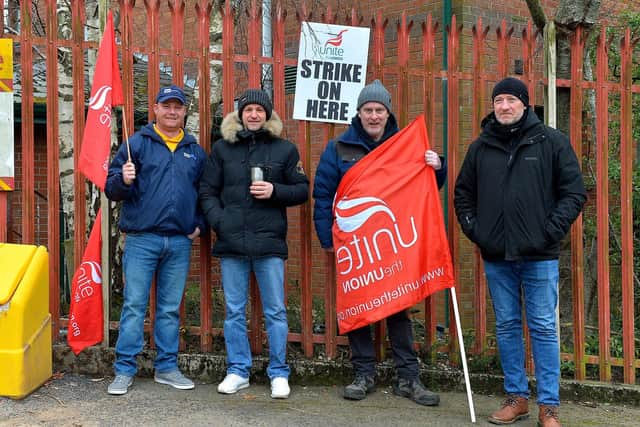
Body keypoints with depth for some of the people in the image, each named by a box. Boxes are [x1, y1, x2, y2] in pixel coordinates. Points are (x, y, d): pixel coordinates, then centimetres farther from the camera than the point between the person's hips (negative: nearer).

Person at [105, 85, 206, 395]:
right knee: (134, 306, -1)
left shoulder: (195, 152, 13)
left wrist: (200, 224, 8)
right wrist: (123, 180, -22)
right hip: (142, 239, -3)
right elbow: (111, 189, -1)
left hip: (180, 242, 3)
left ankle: (167, 367, 20)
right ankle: (124, 370, 7)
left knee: (170, 308, 10)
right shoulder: (138, 143, 2)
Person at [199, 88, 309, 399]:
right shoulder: (222, 148, 8)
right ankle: (238, 371, 21)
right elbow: (207, 191, 9)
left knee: (275, 311, 3)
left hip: (269, 243, -1)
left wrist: (275, 191, -11)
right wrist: (218, 221, -6)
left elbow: (302, 190, 7)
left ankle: (279, 373, 15)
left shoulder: (284, 149, 5)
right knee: (234, 311, 9)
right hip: (231, 243, 2)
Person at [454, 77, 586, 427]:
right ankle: (516, 398, 22)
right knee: (506, 327, 10)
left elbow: (574, 192, -1)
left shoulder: (551, 142, 0)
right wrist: (474, 229, 4)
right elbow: (463, 194, 17)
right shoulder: (480, 147, 9)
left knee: (543, 329, 1)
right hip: (496, 257, 3)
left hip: (539, 256, -3)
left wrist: (551, 232, -9)